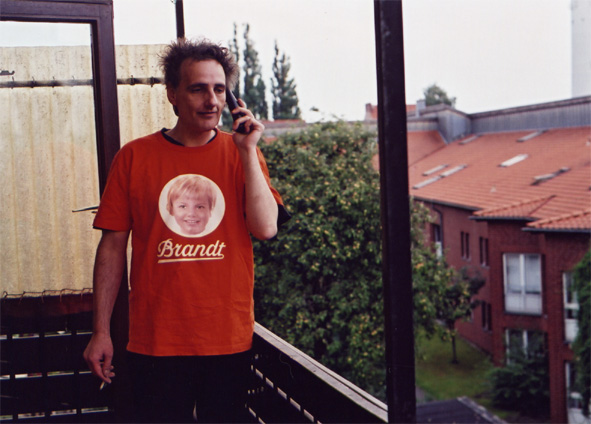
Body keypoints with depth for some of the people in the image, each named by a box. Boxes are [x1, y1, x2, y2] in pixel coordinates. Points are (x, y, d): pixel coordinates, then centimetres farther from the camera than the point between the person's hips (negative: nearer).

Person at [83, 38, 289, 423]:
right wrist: (101, 331, 1)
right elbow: (113, 246, 1)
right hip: (155, 342, -1)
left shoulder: (242, 153, 3)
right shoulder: (134, 157, 0)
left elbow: (266, 228, -9)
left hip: (230, 340, 1)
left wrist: (248, 151, -13)